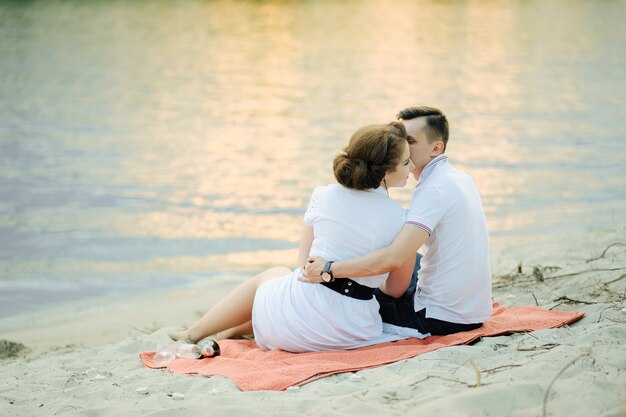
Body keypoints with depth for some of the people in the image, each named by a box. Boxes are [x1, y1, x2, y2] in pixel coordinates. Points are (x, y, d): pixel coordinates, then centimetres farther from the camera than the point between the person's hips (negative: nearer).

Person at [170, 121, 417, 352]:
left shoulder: (323, 196, -3)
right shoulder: (399, 220, -8)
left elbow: (304, 266, 5)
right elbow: (397, 289, 3)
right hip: (353, 332, 1)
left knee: (271, 276, 36)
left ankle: (193, 334, 50)